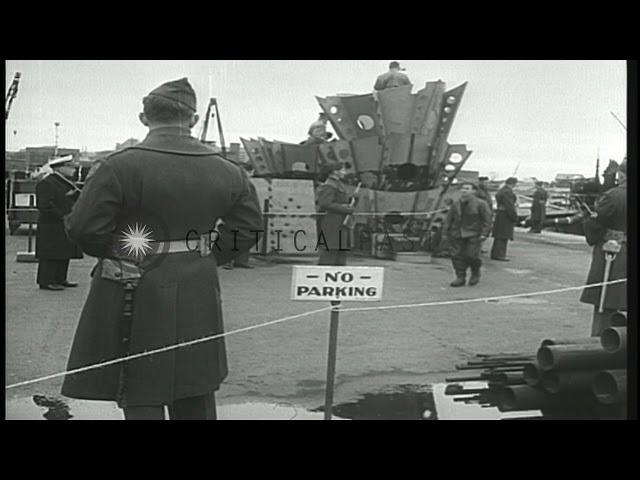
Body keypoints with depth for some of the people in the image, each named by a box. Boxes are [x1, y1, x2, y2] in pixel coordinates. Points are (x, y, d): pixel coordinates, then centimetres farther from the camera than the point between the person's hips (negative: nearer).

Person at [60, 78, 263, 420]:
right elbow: (248, 227, 6)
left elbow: (83, 228, -14)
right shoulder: (227, 171, 1)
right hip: (199, 298, 5)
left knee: (141, 397, 7)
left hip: (134, 298, -4)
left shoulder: (119, 166, -14)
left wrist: (117, 253, 5)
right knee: (196, 397, 19)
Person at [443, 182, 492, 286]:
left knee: (471, 255, -9)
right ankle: (460, 277, 9)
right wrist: (445, 230, 8)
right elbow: (449, 218, 15)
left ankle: (475, 273, 19)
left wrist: (484, 233, -12)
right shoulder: (456, 204, 9)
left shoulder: (480, 204, -4)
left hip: (473, 235, -4)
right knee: (457, 255, -1)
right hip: (457, 234, 5)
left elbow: (487, 219, -5)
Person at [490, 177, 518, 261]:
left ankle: (495, 254, 17)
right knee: (503, 236, -8)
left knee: (499, 236, 13)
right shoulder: (507, 192, -17)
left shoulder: (501, 191, 15)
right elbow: (509, 206, -21)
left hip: (500, 215, 10)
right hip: (506, 216, -10)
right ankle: (499, 255, -8)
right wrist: (515, 217, -14)